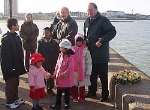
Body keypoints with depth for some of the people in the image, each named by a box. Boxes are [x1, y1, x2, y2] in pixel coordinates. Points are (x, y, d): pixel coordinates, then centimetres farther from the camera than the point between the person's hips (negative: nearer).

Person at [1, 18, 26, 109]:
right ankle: (9, 102, 20)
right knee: (10, 83, 6)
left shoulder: (16, 36, 6)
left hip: (17, 65, 8)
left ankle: (15, 98, 35)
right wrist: (9, 67, -22)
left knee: (16, 82, 20)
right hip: (10, 66, -8)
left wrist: (21, 64, 14)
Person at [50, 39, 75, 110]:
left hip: (67, 78, -6)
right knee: (58, 92, 14)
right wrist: (55, 74, 7)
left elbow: (70, 68, -20)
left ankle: (67, 104, 27)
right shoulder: (60, 55, 4)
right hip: (59, 78, 6)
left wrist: (63, 74, -21)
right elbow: (57, 65, 10)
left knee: (67, 92, 10)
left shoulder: (70, 57, -17)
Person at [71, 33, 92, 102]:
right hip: (74, 71, 2)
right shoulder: (72, 49, 2)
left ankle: (81, 97, 19)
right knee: (74, 84, 7)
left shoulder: (85, 50, -5)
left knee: (82, 85, 6)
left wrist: (88, 72, -6)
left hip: (82, 71, -2)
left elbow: (88, 62, -4)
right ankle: (75, 97, 20)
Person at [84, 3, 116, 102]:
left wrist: (102, 41, -20)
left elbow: (112, 32, -15)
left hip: (101, 54, -6)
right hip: (91, 53, 7)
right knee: (92, 74, 16)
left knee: (103, 75, 1)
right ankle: (92, 92, 30)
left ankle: (105, 95, 13)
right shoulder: (87, 21, 13)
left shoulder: (103, 20, -9)